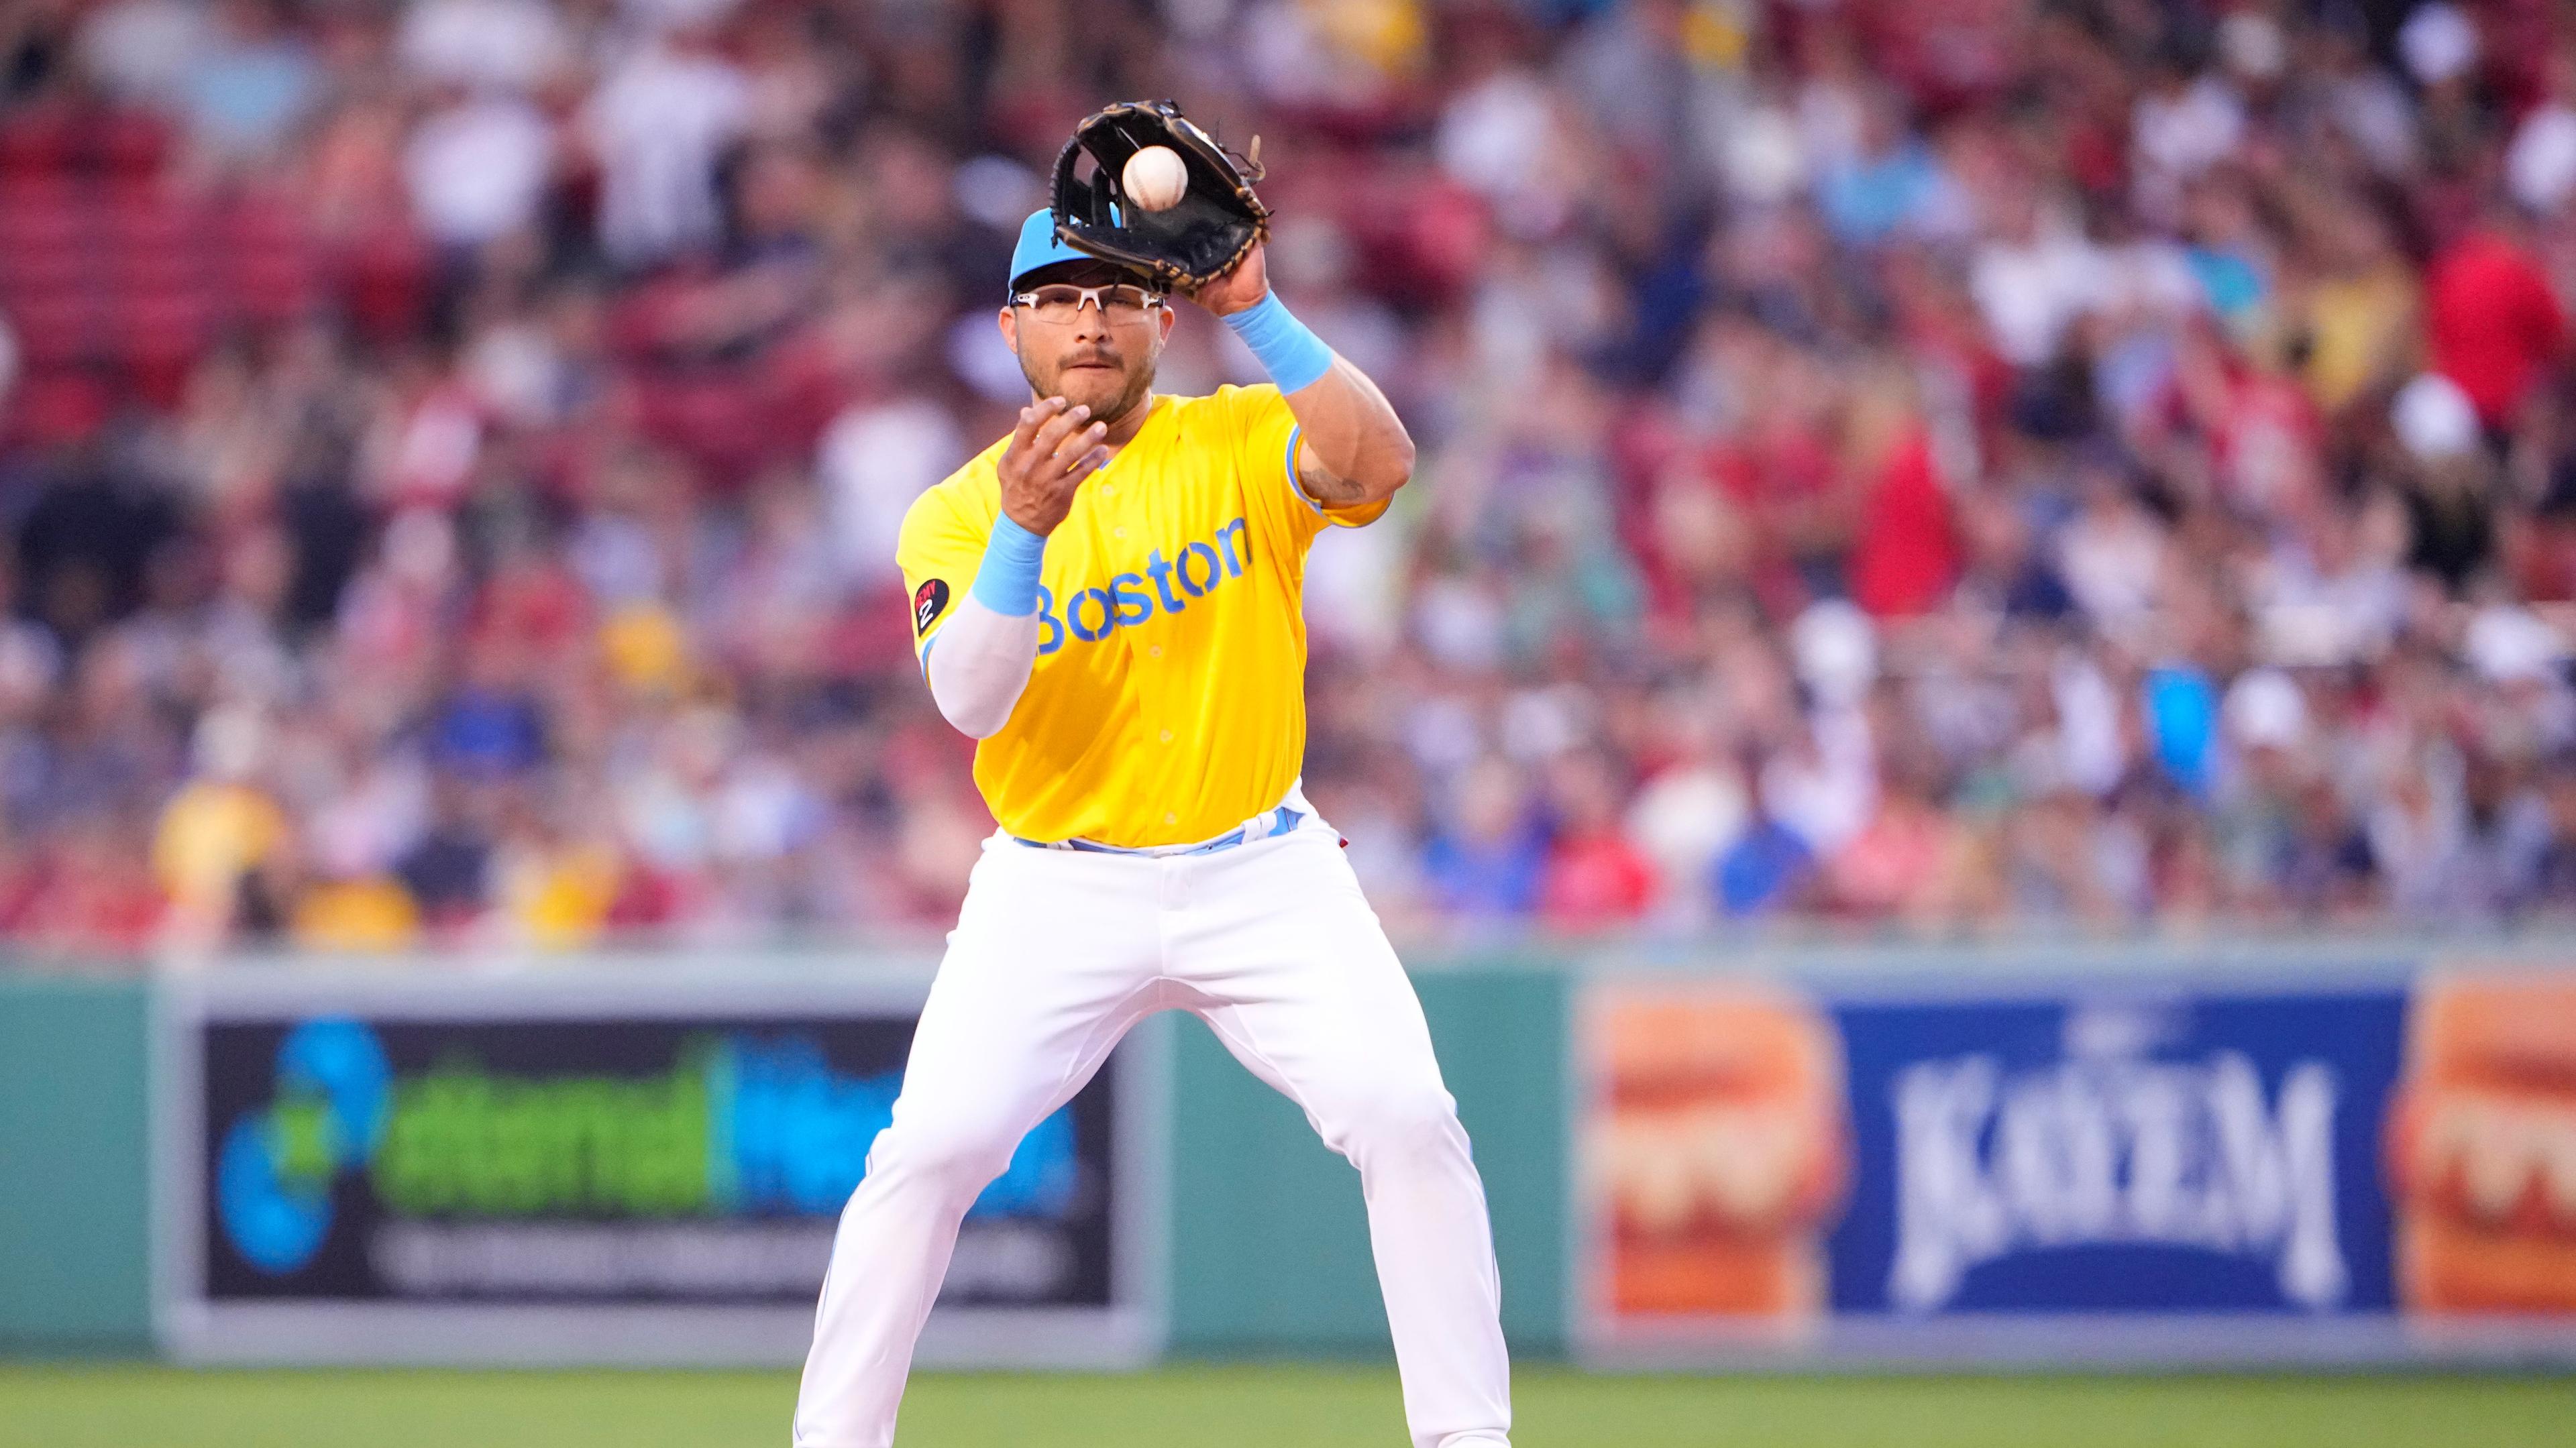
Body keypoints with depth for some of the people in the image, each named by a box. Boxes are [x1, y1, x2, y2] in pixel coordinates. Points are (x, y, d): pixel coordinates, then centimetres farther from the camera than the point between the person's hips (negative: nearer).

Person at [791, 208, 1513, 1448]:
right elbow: (971, 700, -20)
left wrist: (1253, 311, -33)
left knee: (1406, 1120, -16)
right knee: (931, 1149, -15)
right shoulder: (957, 514, -3)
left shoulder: (1238, 444, -2)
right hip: (1060, 891, 0)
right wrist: (1023, 530, -35)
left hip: (1262, 872, 0)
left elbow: (1377, 463, -24)